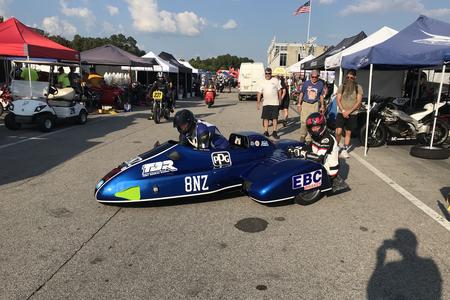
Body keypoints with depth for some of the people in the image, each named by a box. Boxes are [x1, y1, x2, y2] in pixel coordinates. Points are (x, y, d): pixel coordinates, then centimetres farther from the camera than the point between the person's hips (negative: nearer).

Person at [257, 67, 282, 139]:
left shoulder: (275, 80, 5)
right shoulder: (262, 82, 8)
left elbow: (279, 90, 8)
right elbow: (259, 93, 7)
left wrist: (279, 99, 5)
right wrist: (258, 102, -2)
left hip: (275, 103, -1)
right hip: (266, 103, 1)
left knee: (275, 117, 1)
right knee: (266, 118, 4)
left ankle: (274, 132, 9)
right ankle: (266, 132, 13)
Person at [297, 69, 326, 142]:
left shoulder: (320, 84, 5)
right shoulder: (306, 83, 1)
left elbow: (321, 96, 12)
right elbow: (301, 93, 8)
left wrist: (322, 106, 12)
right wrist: (299, 104, 5)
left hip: (315, 105, 1)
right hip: (305, 104, -1)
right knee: (303, 121, -4)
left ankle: (308, 138, 9)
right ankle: (302, 135, 17)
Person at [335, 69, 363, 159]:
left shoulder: (358, 87, 2)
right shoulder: (342, 86, 5)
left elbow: (358, 102, -4)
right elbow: (338, 100, 0)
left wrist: (349, 111, -15)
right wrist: (343, 111, -13)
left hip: (352, 114, 1)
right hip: (341, 113, 0)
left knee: (348, 132, 8)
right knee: (338, 131, -12)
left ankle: (344, 150, 18)